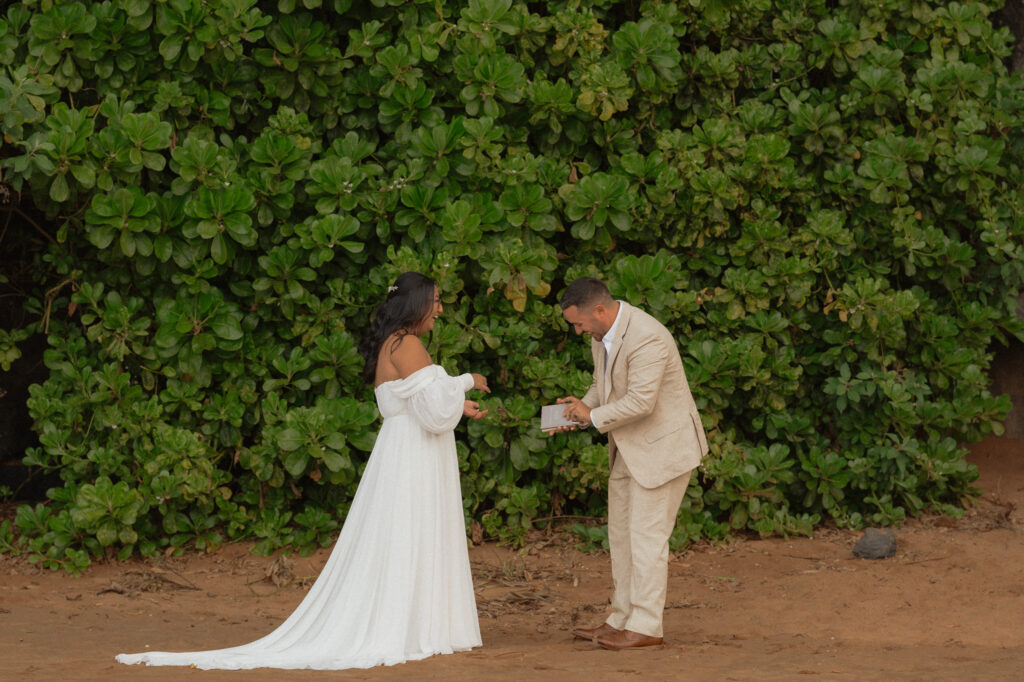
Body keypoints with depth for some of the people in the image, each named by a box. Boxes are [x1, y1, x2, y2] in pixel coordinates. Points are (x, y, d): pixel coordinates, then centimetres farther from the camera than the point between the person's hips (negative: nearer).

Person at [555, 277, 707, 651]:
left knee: (647, 535, -7)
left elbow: (641, 402, -30)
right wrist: (582, 407, -2)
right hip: (629, 448, 10)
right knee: (621, 534, 12)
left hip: (662, 445, -10)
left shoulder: (646, 338, -26)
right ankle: (622, 618, 19)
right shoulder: (601, 332, 4)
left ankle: (646, 626, -1)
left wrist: (594, 416, -17)